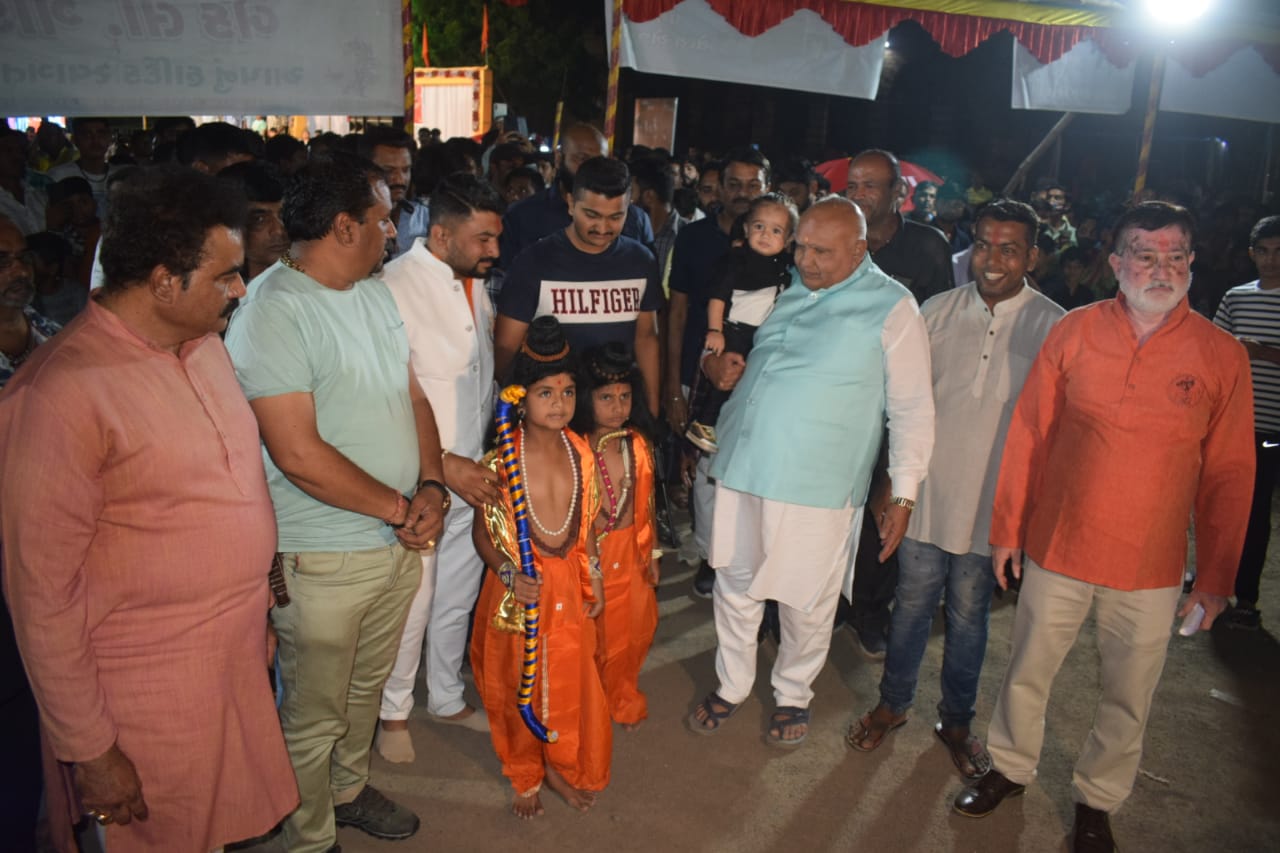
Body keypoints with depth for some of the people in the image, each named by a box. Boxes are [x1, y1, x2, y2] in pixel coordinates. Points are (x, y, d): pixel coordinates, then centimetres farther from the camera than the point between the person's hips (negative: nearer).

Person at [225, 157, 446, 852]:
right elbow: (300, 456, -25)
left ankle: (349, 789, 50)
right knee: (315, 715, 12)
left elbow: (412, 395, 9)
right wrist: (401, 510, -16)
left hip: (398, 540, 8)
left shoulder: (376, 293, 6)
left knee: (366, 687, 26)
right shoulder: (273, 312, -21)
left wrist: (431, 486, -7)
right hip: (323, 559, -8)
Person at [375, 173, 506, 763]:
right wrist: (444, 465, -20)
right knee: (412, 601, 6)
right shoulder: (396, 287, -17)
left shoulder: (476, 284, 7)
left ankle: (446, 698, 39)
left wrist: (486, 456, 11)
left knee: (458, 595, 19)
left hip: (474, 474, 7)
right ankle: (393, 712, 30)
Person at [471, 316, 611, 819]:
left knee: (571, 680, 12)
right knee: (520, 684, 11)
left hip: (570, 584, 4)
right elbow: (483, 532, -8)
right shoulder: (501, 462, -15)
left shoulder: (580, 453, -2)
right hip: (520, 589, -3)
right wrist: (509, 575, -21)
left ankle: (561, 768, 36)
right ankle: (525, 776, 34)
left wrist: (594, 578, 8)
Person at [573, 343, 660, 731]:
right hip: (589, 555, -5)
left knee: (631, 631, 16)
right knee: (591, 633, 9)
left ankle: (623, 700, 40)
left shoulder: (638, 443, -1)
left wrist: (652, 553, 12)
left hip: (630, 554, 5)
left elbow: (646, 502, 8)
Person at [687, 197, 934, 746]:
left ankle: (793, 693, 34)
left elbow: (912, 408, -1)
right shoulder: (782, 289, 10)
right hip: (744, 467, 4)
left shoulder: (891, 308, -3)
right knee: (734, 585, 14)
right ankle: (731, 685, 36)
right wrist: (716, 365, -1)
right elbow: (727, 347, 23)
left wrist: (903, 495, -5)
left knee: (807, 602, 9)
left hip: (817, 485, -4)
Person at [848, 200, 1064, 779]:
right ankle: (893, 704, 34)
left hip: (993, 498, -1)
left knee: (968, 613, 13)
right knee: (912, 603, 13)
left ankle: (956, 720, 33)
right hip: (928, 490, 2)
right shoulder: (938, 311, 0)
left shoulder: (1053, 327, -6)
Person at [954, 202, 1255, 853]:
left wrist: (1216, 575, 1)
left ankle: (1097, 800, 38)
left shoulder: (1223, 355, -5)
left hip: (1151, 569, 0)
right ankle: (1010, 769, 40)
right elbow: (1028, 435, 1)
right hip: (1058, 549, 0)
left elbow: (1229, 473, 0)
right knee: (1027, 673, 15)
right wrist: (1007, 529, 3)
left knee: (1129, 698, 14)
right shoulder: (1074, 332, -4)